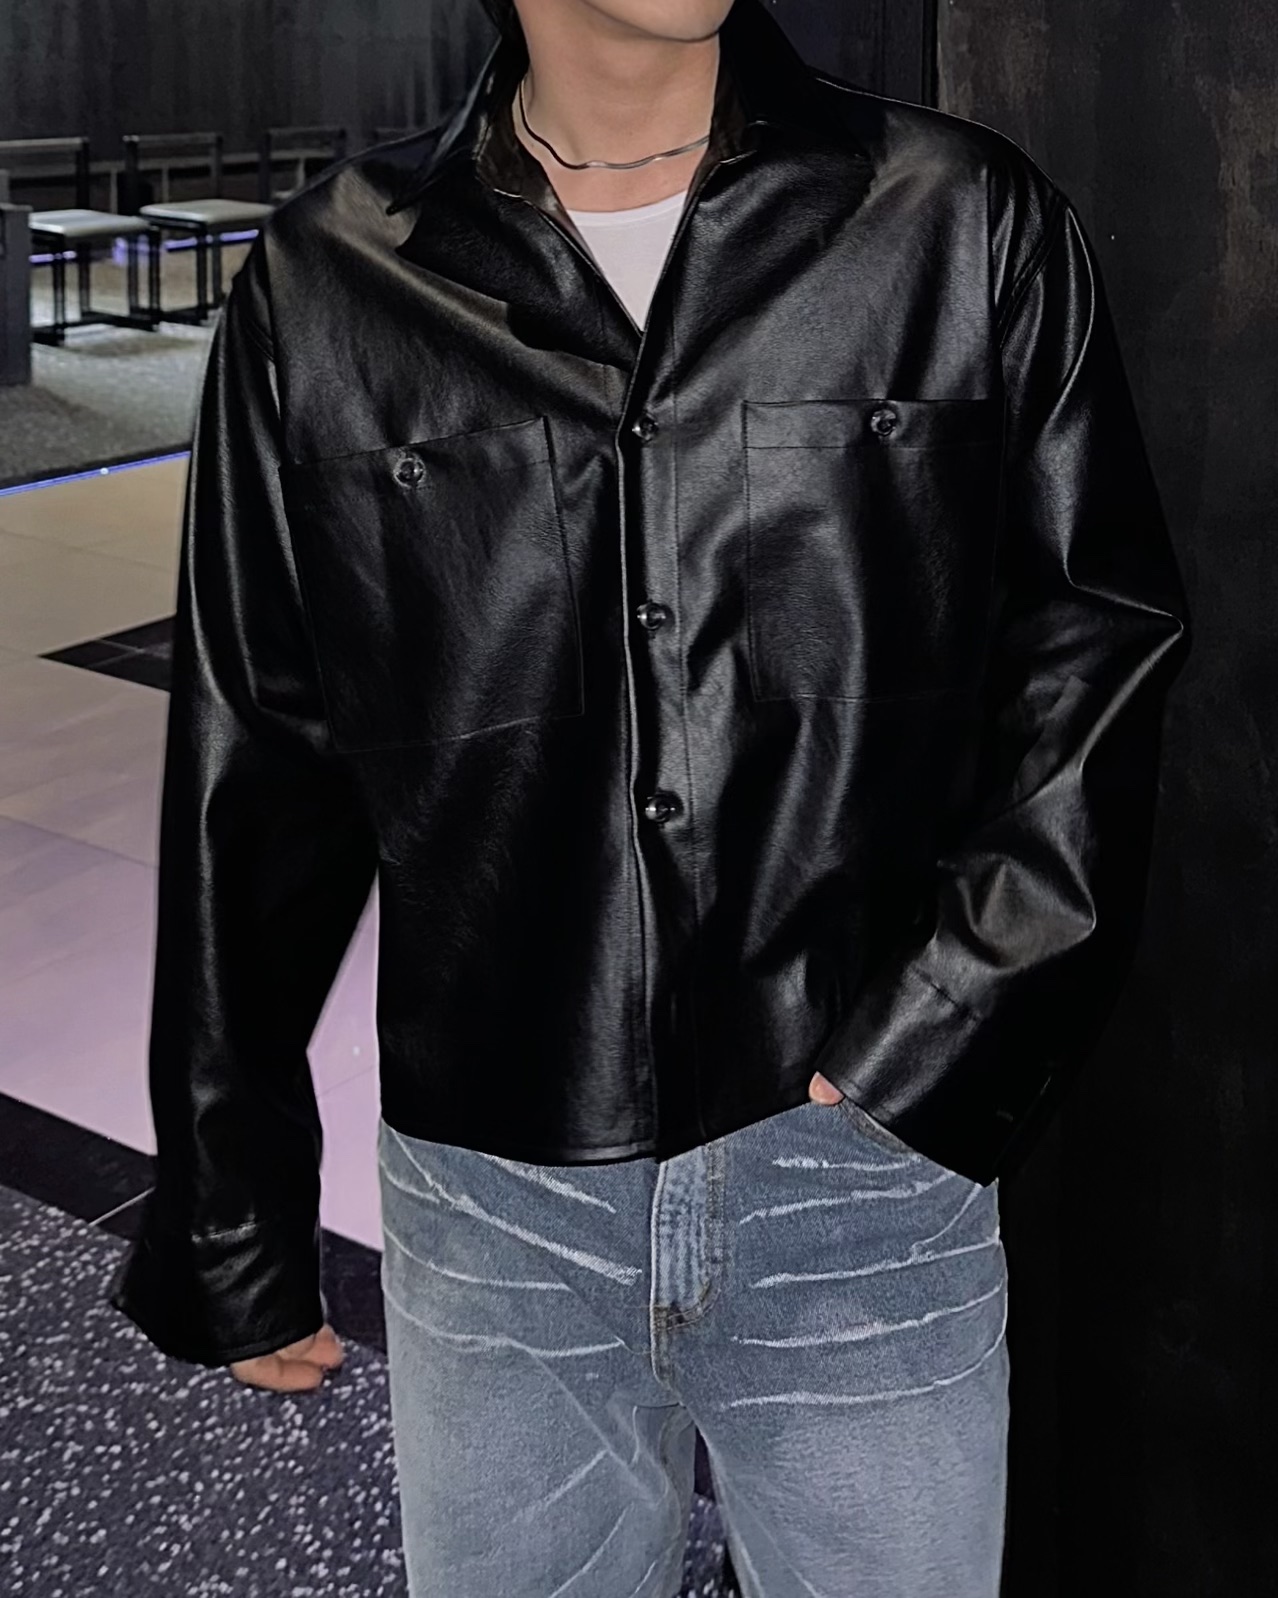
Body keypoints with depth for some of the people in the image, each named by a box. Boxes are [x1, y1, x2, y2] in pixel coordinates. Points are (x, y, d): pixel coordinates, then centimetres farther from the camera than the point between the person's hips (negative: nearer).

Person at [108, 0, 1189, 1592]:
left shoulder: (972, 230, -2)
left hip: (871, 1168, 0)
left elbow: (1102, 635, 0)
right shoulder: (326, 291, 0)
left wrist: (942, 1016, -12)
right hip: (491, 1198, 1)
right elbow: (256, 774, 4)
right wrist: (230, 1217, 9)